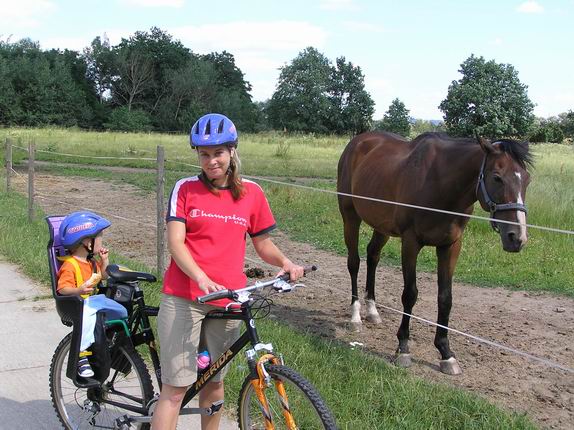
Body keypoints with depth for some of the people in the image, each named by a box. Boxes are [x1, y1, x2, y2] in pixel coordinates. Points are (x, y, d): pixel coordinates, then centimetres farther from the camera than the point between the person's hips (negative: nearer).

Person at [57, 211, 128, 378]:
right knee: (88, 316, -38)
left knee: (122, 312, 4)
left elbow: (103, 276, 27)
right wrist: (79, 290, -43)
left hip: (94, 300, 9)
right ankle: (82, 356, -34)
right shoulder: (70, 265, -17)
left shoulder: (92, 262, 14)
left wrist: (104, 261, 11)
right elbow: (62, 288, -24)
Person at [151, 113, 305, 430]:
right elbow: (175, 242, -10)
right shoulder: (185, 189, -1)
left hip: (227, 299, 3)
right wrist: (202, 279, -26)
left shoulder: (251, 193, 5)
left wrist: (284, 262, -10)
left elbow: (263, 243, 12)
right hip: (183, 297, -2)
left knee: (213, 380, 16)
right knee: (176, 387, -4)